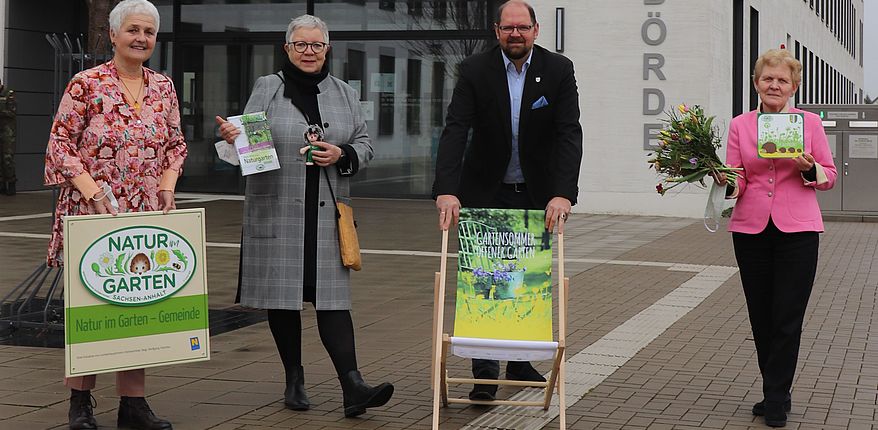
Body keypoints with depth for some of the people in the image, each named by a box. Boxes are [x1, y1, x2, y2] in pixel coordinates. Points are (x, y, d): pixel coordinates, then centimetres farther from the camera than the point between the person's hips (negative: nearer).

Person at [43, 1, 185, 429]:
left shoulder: (163, 87, 10)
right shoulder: (87, 84, -5)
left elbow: (176, 144, 17)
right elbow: (59, 143, -6)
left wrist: (168, 184, 1)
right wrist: (90, 186, -18)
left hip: (146, 215, 4)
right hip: (91, 212, -4)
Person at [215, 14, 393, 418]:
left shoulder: (345, 94, 13)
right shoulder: (267, 89, 6)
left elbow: (364, 145, 16)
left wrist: (341, 155, -5)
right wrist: (231, 136, -22)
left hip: (327, 213, 1)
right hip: (276, 211, -1)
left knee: (331, 297, -6)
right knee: (282, 297, 4)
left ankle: (352, 385, -12)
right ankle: (294, 380, 18)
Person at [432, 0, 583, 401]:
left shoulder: (559, 70, -10)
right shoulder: (476, 70, -13)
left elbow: (569, 134, -19)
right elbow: (455, 130, -22)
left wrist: (563, 193, -32)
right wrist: (446, 190, -36)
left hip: (537, 194, 2)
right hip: (487, 193, -2)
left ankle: (520, 360, 29)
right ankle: (485, 371, 2)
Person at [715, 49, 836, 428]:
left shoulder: (810, 122, 3)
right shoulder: (740, 125, 6)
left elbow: (829, 176, 6)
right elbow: (737, 180, 4)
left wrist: (809, 169, -15)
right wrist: (725, 182, -18)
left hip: (797, 229, -2)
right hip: (751, 228, 2)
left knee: (787, 318, -2)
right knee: (761, 317, 8)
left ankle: (776, 400, 7)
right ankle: (776, 392, 23)